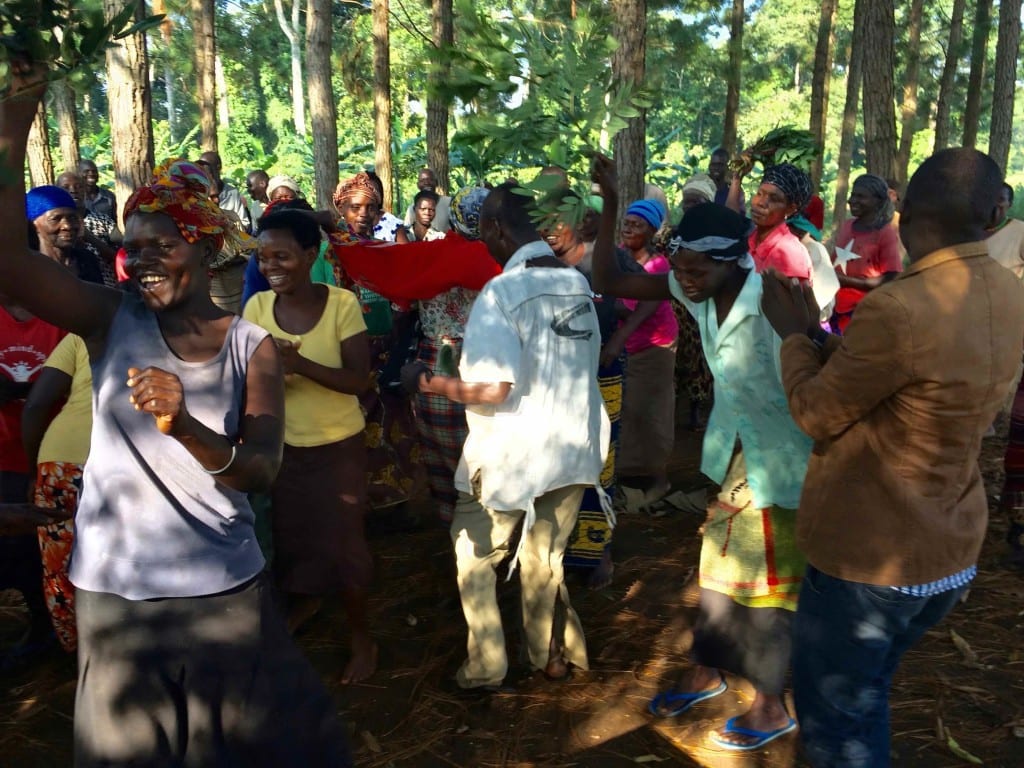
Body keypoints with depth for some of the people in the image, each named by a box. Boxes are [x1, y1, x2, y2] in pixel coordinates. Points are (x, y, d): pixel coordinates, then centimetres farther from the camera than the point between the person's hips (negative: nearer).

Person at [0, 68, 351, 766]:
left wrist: (185, 426, -34)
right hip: (115, 592, 0)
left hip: (226, 591, 0)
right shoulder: (112, 322, -4)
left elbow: (263, 471, -15)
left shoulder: (252, 346, -5)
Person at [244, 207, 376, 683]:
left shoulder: (342, 304, -16)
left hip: (338, 447, -3)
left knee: (342, 544, 5)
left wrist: (298, 364, -35)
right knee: (288, 538, 18)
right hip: (281, 446, 3)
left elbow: (358, 380, -21)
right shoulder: (256, 307, -7)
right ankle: (304, 600, 50)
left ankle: (362, 638, 28)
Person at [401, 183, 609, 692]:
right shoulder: (577, 283, 2)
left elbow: (494, 388, -23)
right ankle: (552, 654, 31)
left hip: (511, 456, -5)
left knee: (475, 556, 14)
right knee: (545, 558, 19)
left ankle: (485, 668, 23)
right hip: (573, 449, 6)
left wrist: (429, 383, -10)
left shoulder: (502, 292, -17)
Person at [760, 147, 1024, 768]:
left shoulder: (898, 310, -29)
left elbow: (816, 413, -14)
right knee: (866, 696, 28)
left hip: (867, 556, -8)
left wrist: (795, 334, 1)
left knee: (832, 716, 12)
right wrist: (817, 332, 12)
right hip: (950, 551, 8)